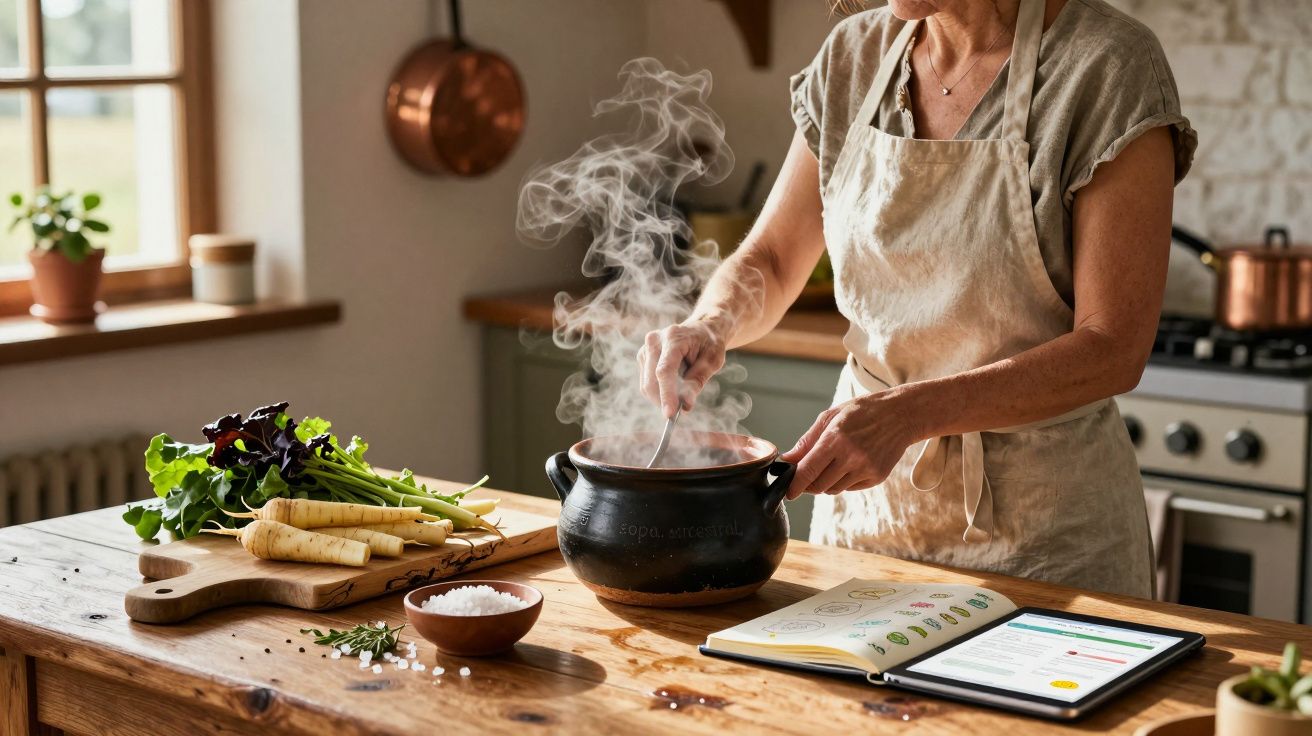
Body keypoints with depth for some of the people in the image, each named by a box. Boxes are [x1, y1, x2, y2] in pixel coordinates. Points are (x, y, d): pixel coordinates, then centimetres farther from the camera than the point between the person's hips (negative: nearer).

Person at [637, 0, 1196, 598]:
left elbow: (1113, 348, -19)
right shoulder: (854, 55, 0)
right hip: (869, 498, 5)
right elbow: (768, 262, 9)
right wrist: (710, 324, -14)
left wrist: (909, 412, -29)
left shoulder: (1107, 67, -16)